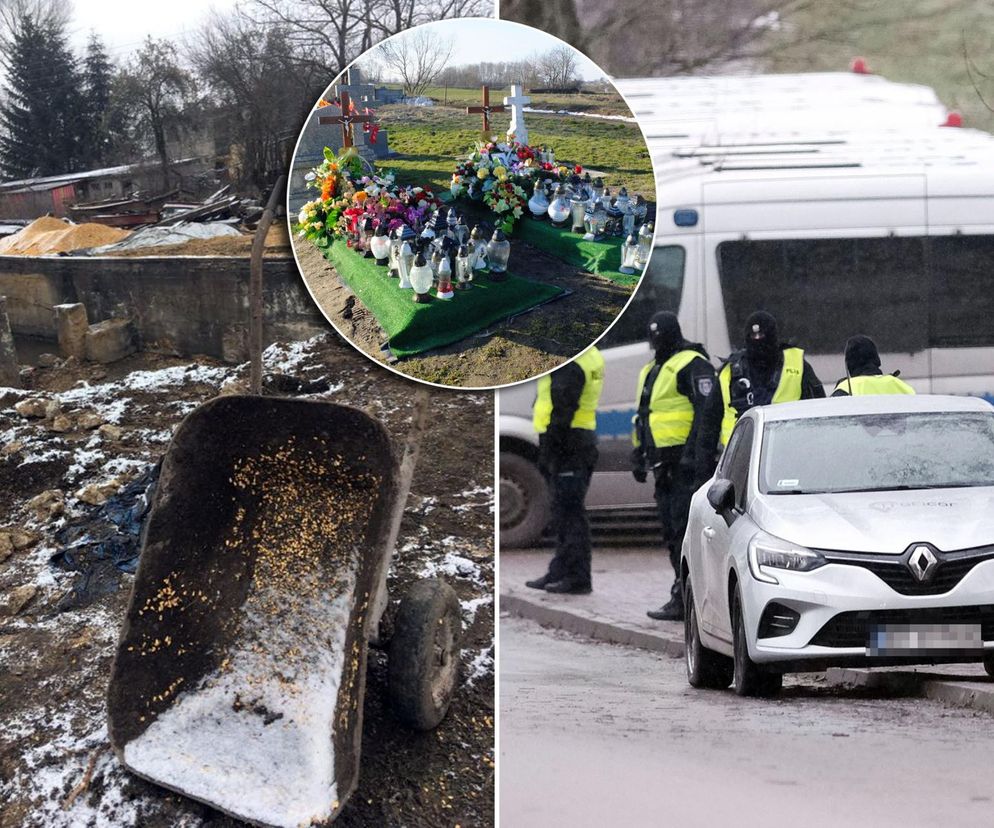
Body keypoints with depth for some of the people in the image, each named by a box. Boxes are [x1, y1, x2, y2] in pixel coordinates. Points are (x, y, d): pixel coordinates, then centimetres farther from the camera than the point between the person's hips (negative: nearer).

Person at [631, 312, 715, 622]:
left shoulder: (693, 365, -7)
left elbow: (706, 412, -16)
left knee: (685, 531, -13)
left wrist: (692, 453, -23)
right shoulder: (651, 371, 23)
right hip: (664, 464, 10)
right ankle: (683, 596, 15)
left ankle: (684, 598, -15)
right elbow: (642, 416, 31)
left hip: (685, 461, -10)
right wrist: (639, 456, 25)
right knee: (672, 533, 10)